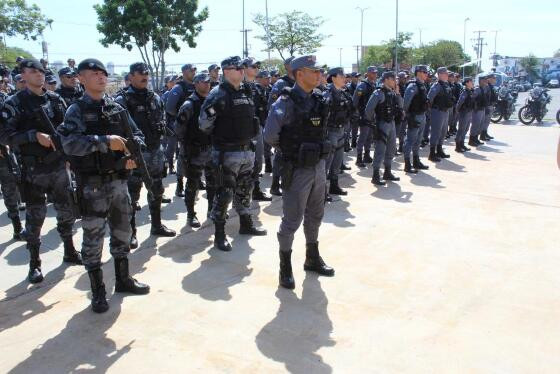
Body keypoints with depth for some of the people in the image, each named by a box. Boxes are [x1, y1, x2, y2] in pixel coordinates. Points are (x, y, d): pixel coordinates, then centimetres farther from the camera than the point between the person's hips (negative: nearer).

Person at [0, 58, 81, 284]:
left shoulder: (56, 99, 7)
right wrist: (35, 135, -21)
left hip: (59, 165, 4)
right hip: (33, 169, -4)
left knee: (66, 210, 13)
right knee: (35, 216, 2)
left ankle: (69, 252, 30)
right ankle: (34, 264, 15)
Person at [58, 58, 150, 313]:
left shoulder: (117, 109, 9)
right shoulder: (76, 111, -7)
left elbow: (137, 136, 12)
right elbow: (70, 143, -22)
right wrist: (105, 141, -28)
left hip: (119, 180, 5)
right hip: (92, 184, -5)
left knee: (122, 232, 15)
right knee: (93, 238, 3)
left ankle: (123, 279, 32)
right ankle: (98, 292, 16)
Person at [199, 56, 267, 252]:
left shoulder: (247, 91, 11)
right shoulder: (219, 93, -11)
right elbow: (203, 123, -11)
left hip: (247, 151, 8)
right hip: (227, 153, -7)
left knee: (244, 190, 19)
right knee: (224, 194, -2)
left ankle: (246, 224, 34)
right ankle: (219, 235, 8)